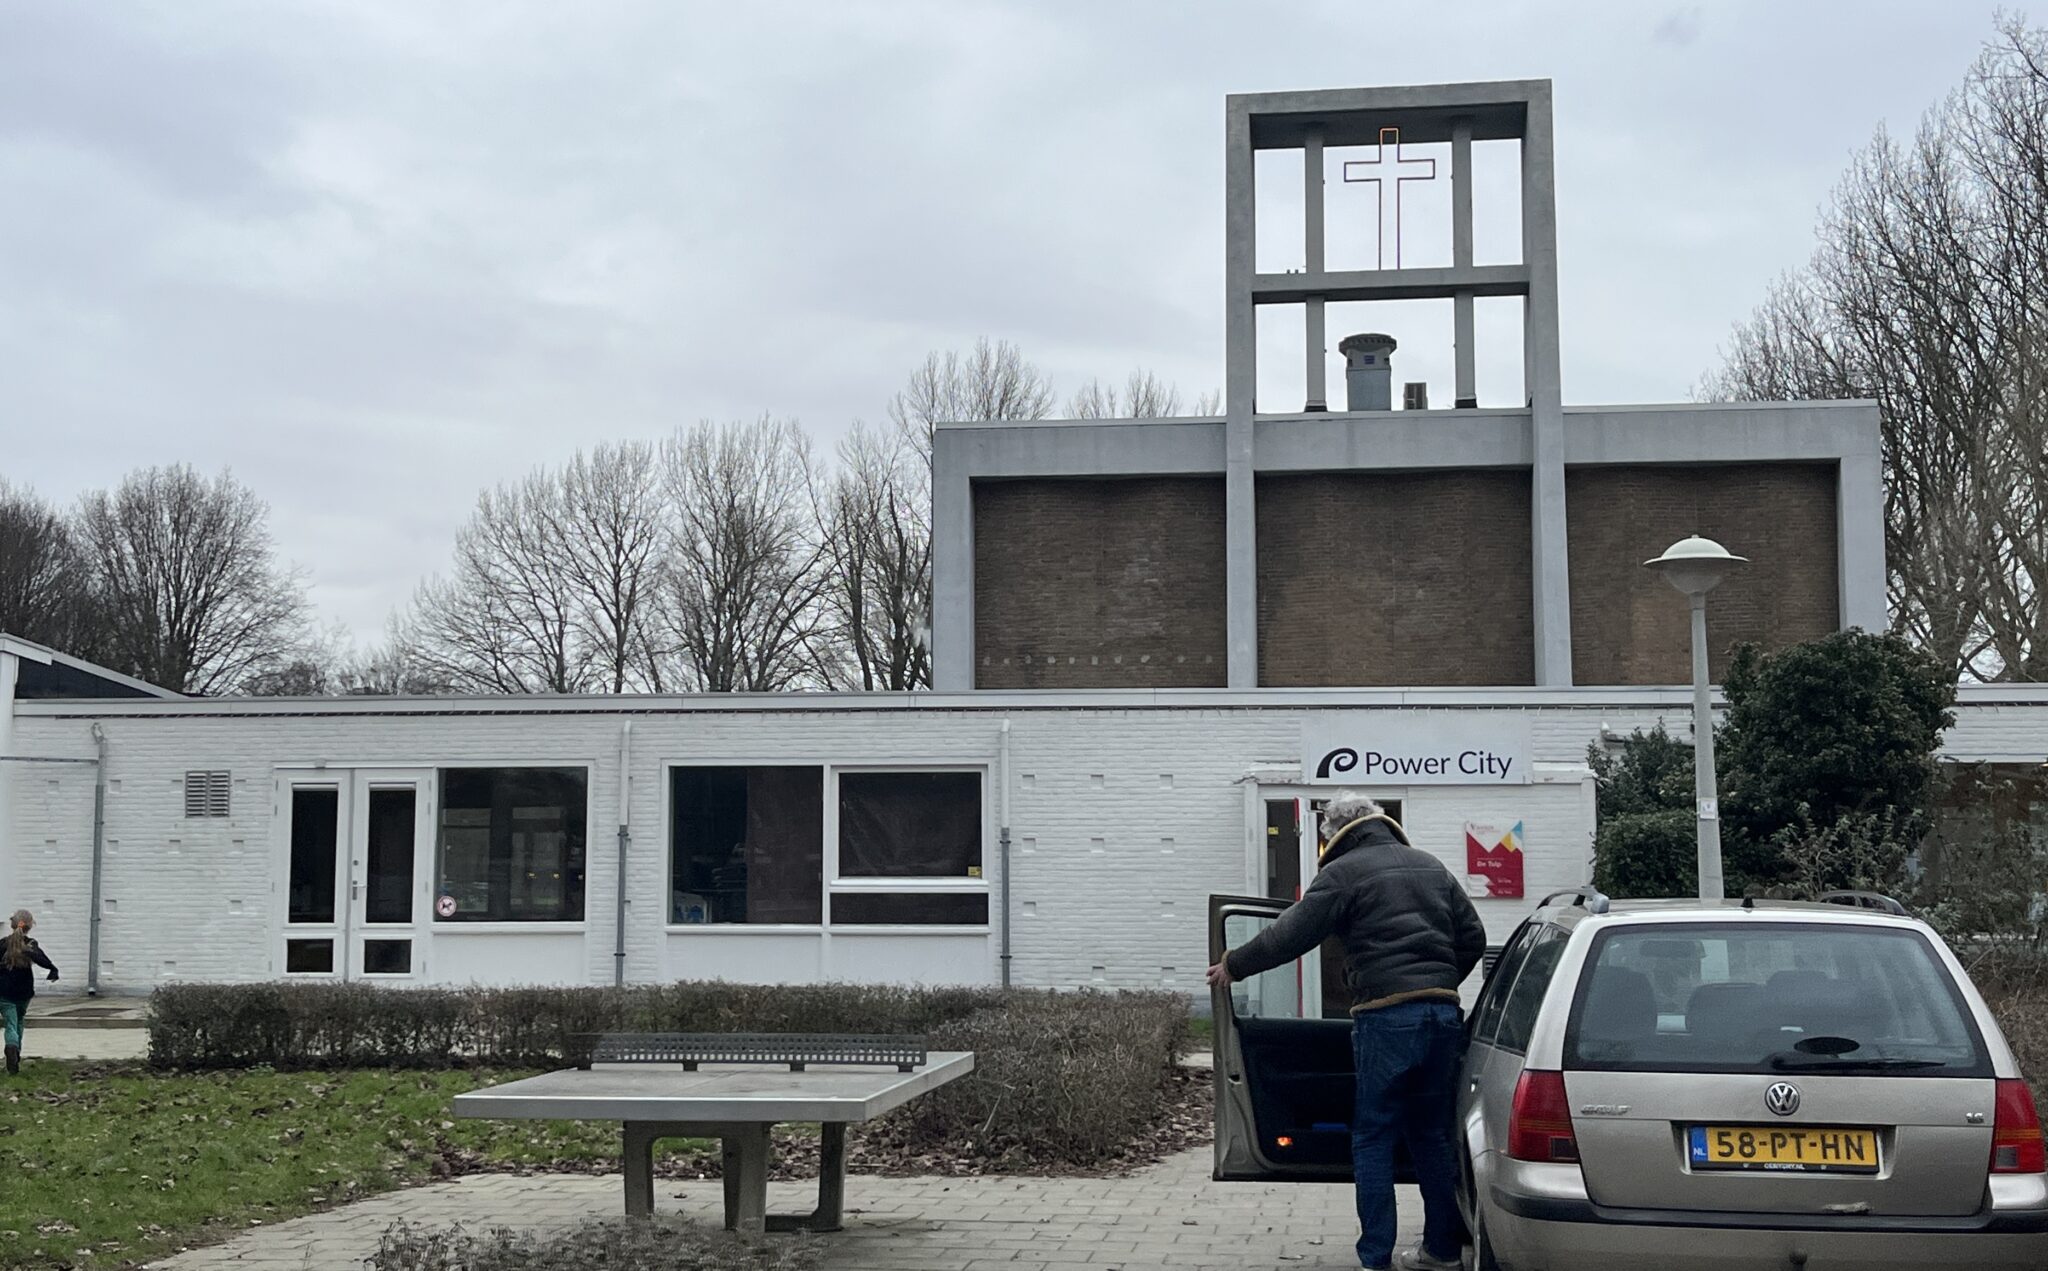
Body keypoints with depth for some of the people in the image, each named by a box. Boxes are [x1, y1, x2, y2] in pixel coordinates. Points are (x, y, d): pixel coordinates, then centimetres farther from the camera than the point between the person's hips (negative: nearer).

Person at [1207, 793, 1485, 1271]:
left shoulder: (1344, 872, -1)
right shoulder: (1430, 866, 18)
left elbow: (1291, 934, -5)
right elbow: (1473, 936, 18)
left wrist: (1234, 965, 7)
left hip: (1387, 1016, -6)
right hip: (1442, 1014, 6)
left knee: (1373, 1137, 2)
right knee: (1432, 1133, 15)